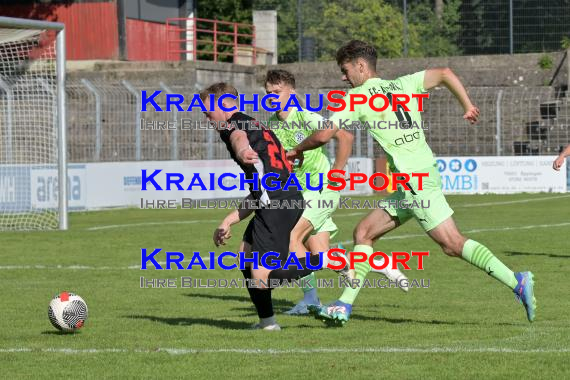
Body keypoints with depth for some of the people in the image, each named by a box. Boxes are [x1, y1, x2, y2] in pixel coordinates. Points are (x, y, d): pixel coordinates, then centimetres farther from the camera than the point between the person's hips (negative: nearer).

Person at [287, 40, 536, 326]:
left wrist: (296, 150, 12)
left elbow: (323, 135, -6)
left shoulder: (357, 96, -4)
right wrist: (467, 106, 15)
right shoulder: (402, 85, 16)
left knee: (452, 243, -12)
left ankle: (517, 282, -17)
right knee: (364, 233, 12)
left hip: (415, 179, -9)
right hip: (410, 184, 9)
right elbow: (444, 73, 12)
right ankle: (344, 307, 13)